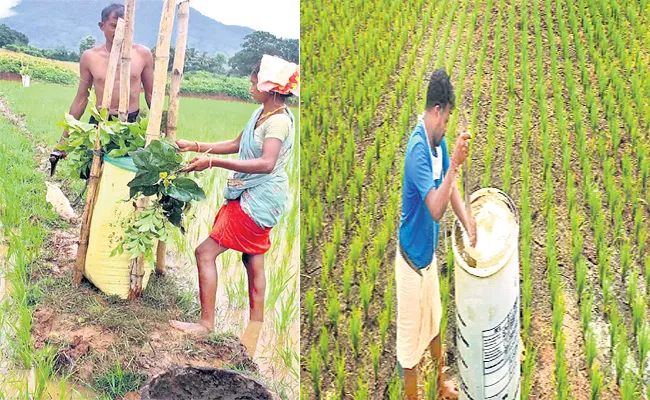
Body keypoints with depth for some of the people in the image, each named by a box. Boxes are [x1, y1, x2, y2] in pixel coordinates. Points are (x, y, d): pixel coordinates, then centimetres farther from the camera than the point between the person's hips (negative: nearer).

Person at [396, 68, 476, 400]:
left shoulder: (438, 140, 0)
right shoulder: (418, 148, -28)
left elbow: (449, 187, 9)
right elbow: (436, 208, -34)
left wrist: (466, 220, -5)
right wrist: (454, 164, -37)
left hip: (429, 251, 9)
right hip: (412, 258, -9)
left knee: (433, 322, 27)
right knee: (411, 337, 7)